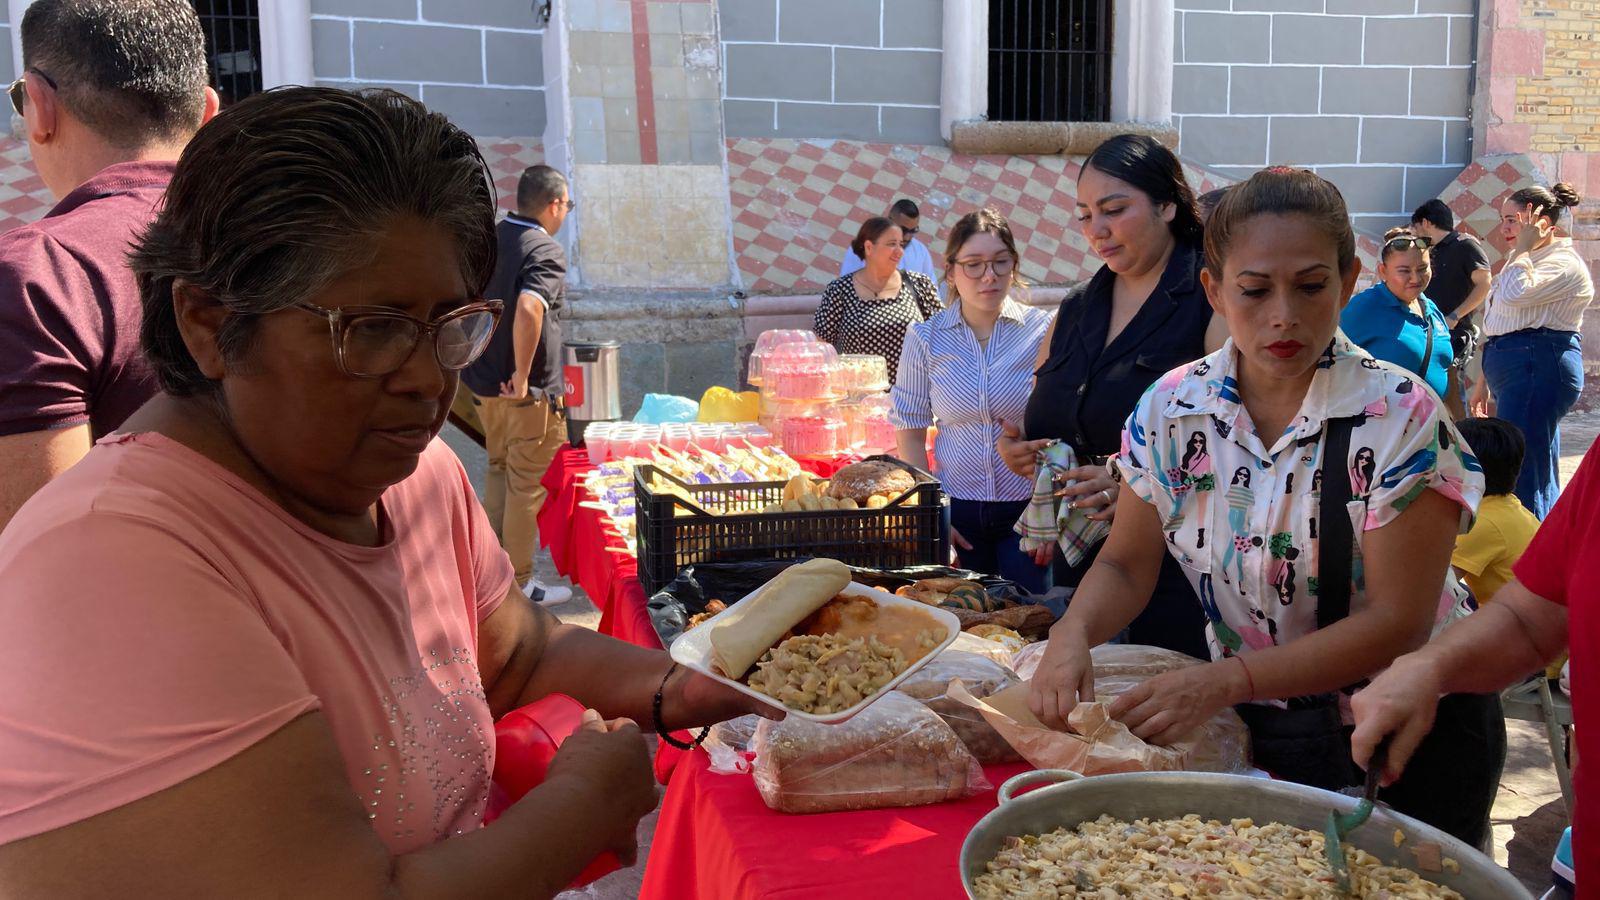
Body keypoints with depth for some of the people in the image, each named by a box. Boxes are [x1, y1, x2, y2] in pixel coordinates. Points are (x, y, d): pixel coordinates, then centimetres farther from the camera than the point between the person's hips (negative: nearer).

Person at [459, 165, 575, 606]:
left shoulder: (486, 240, 7)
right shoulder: (545, 250, -17)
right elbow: (529, 308, -35)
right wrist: (522, 376, -26)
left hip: (482, 382, 8)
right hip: (529, 390, -8)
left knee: (499, 470, 23)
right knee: (527, 486, 3)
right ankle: (517, 584, 12)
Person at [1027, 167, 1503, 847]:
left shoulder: (1401, 417, -20)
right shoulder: (1171, 409, -9)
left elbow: (1397, 621, -22)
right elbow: (1126, 565, -4)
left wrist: (1225, 680, -33)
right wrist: (1074, 633, -26)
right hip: (1247, 737, 3)